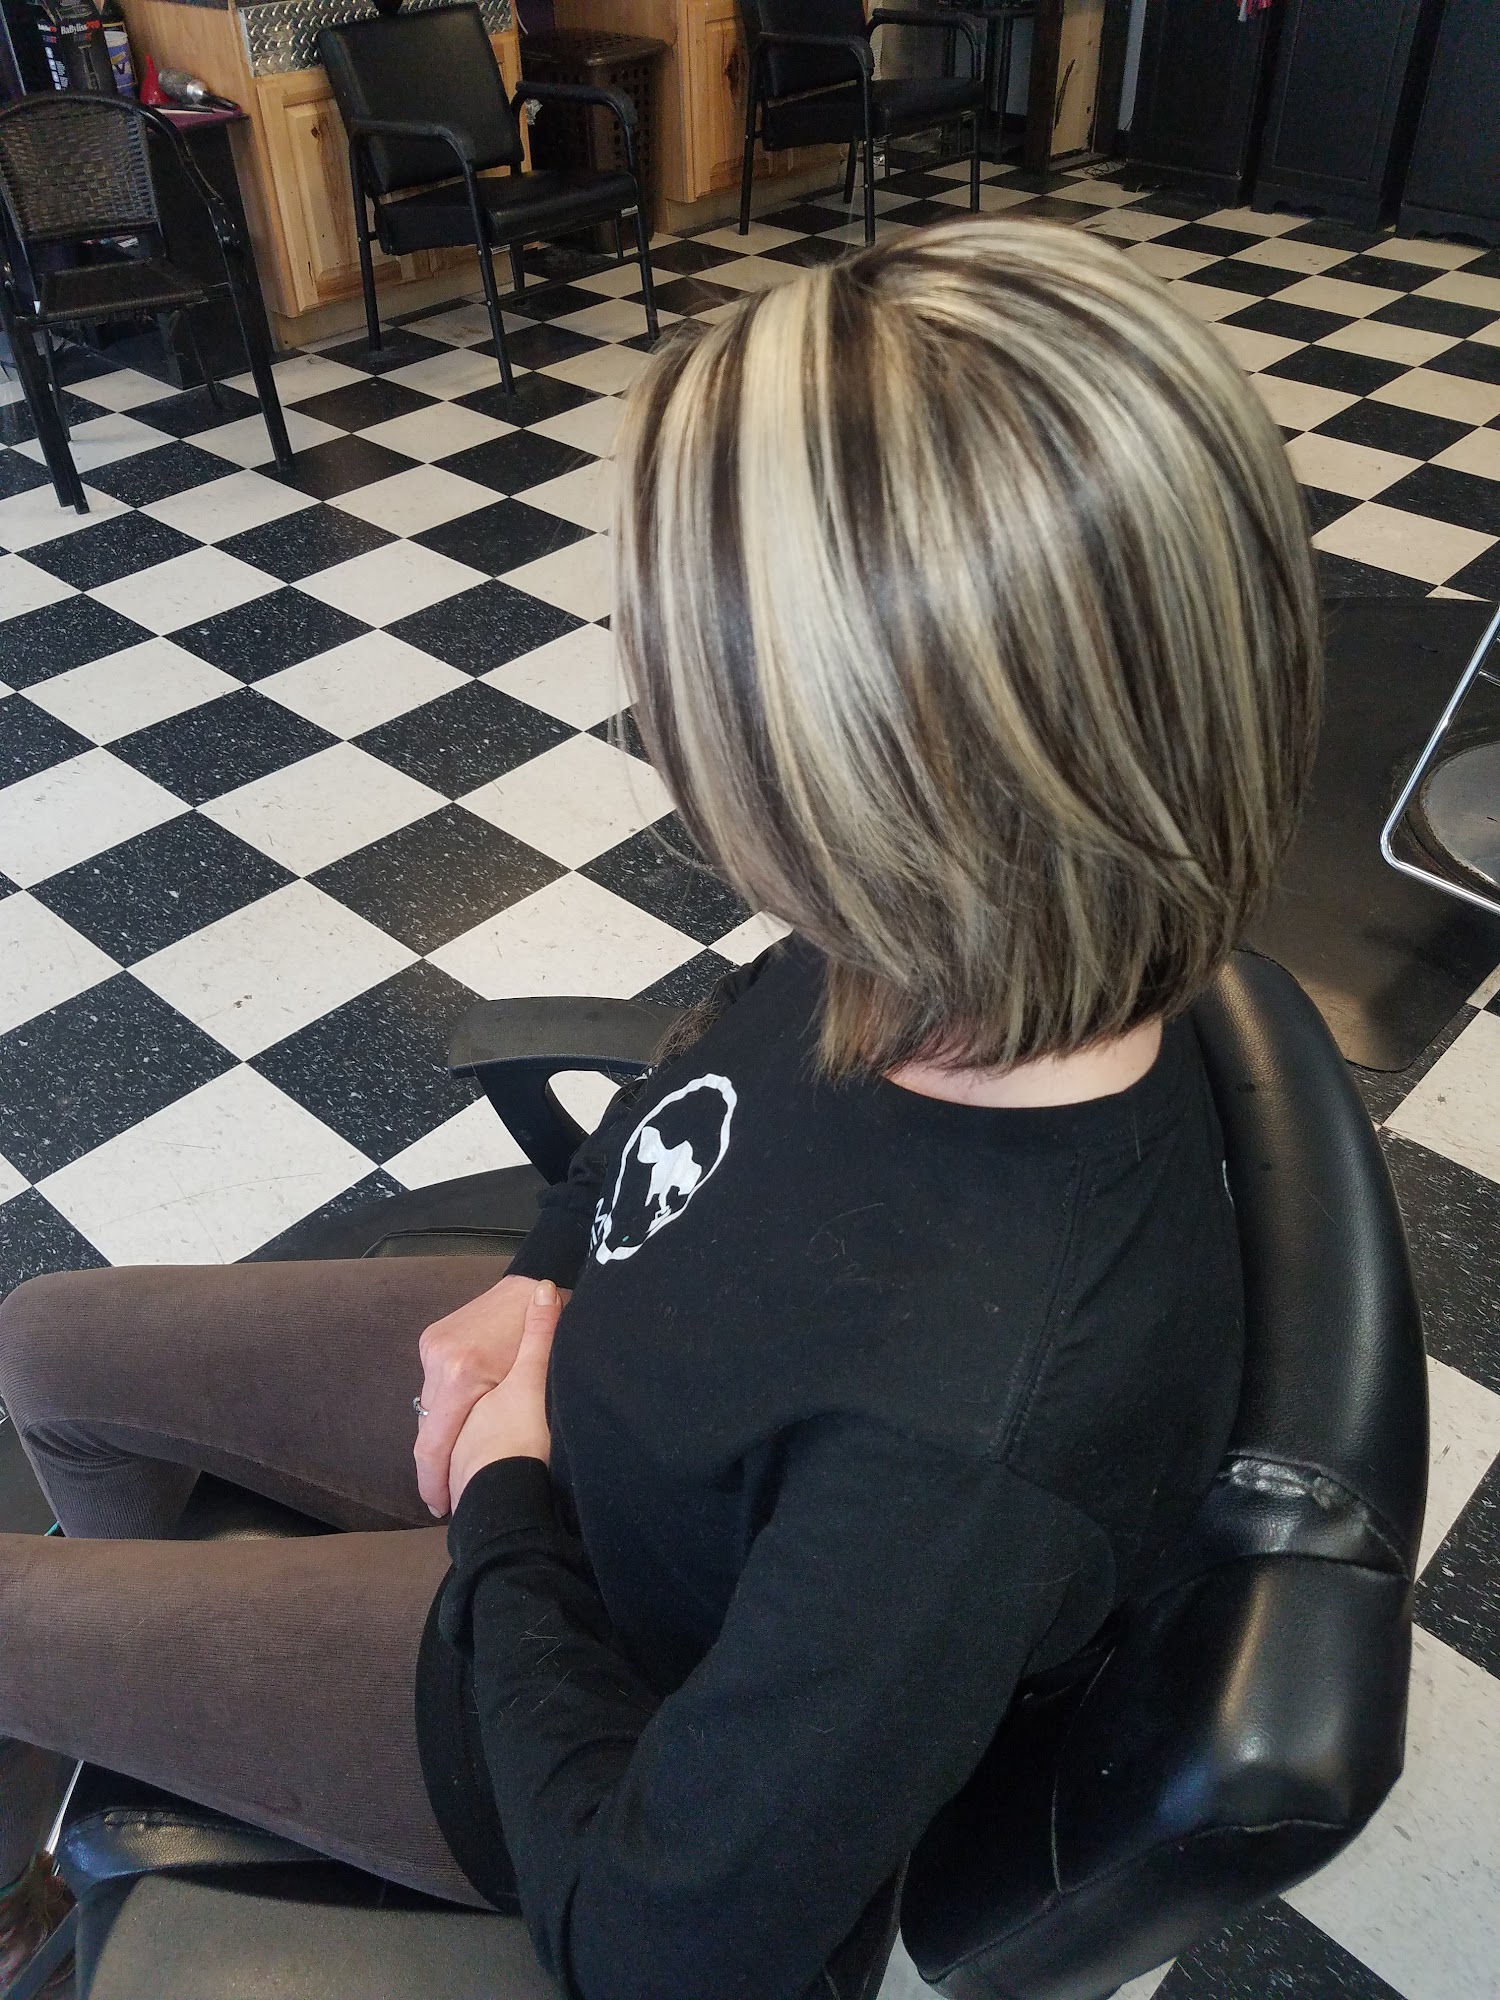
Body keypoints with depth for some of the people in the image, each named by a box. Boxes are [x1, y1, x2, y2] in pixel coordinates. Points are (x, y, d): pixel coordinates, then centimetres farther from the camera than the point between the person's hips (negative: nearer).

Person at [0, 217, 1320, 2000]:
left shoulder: (974, 1435, -45)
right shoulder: (941, 967, -22)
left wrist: (506, 1498, -17)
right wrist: (551, 1274, -9)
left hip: (598, 1693, -5)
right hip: (572, 1380, 6)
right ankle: (149, 1731, 50)